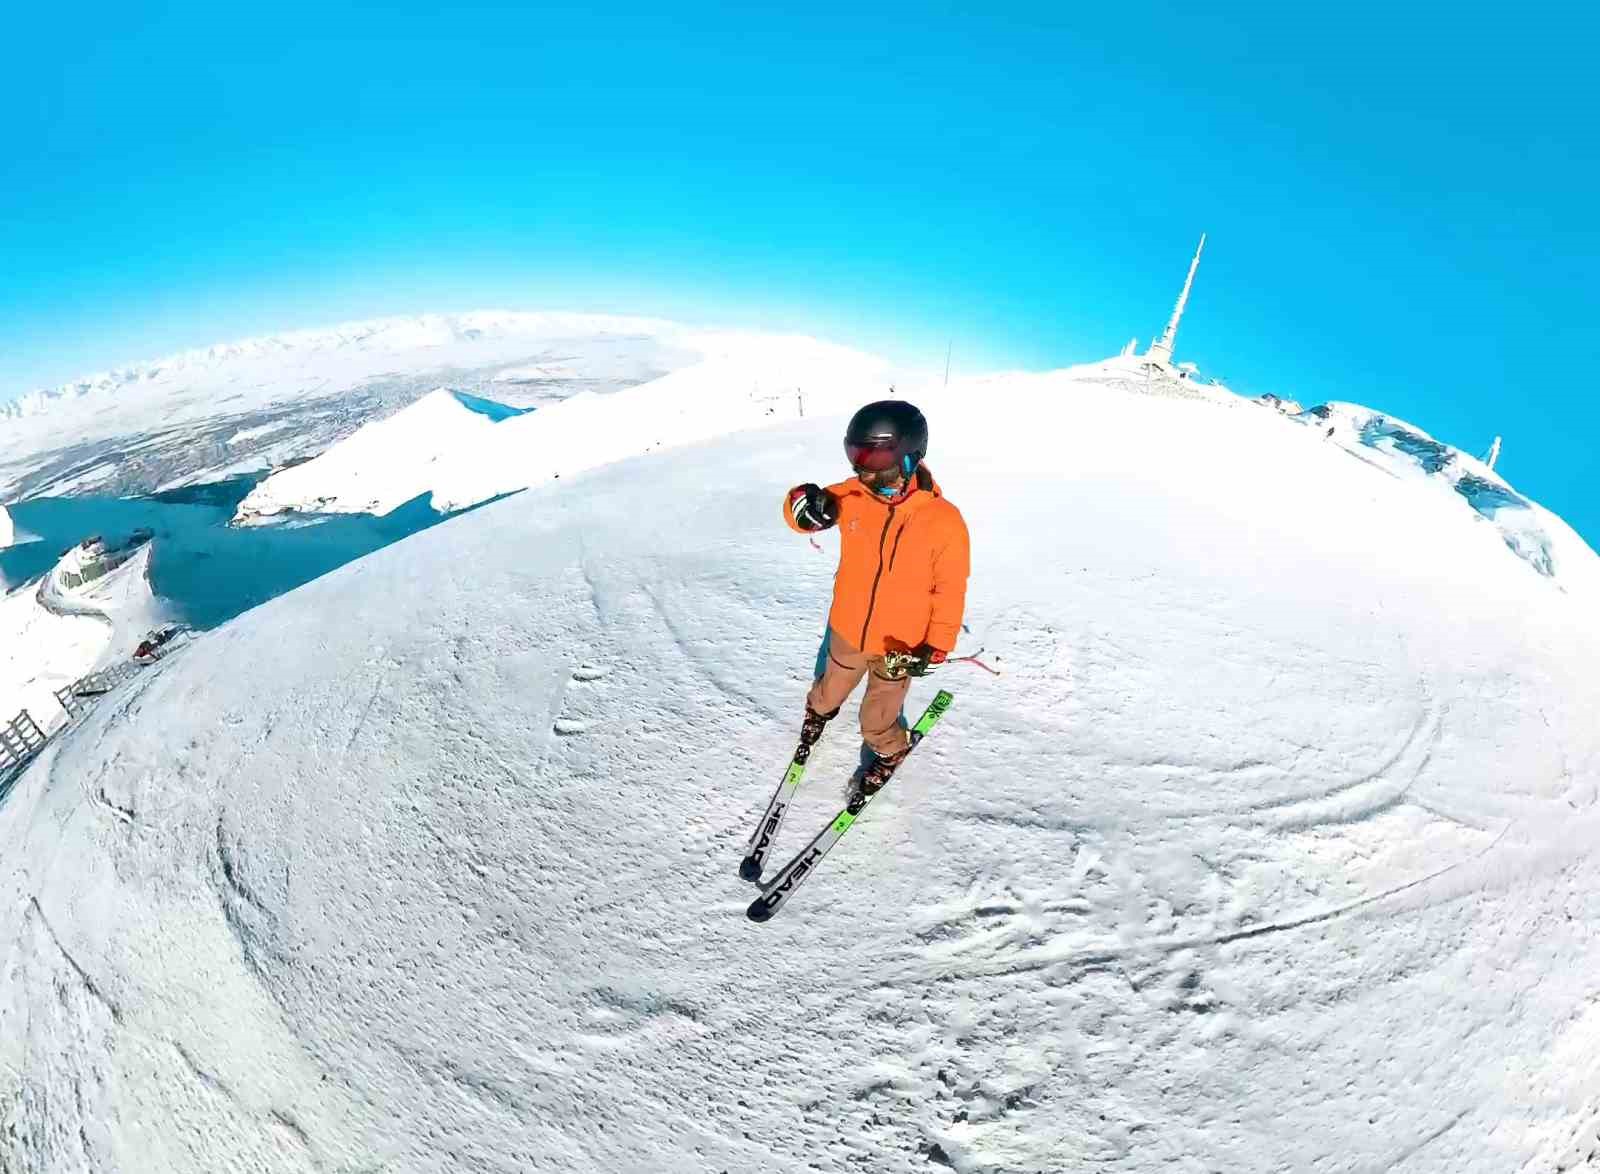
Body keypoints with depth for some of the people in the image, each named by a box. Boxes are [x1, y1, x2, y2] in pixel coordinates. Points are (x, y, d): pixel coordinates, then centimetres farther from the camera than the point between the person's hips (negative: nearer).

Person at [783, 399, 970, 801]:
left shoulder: (944, 521, -22)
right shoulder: (853, 496, -16)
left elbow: (950, 590, -12)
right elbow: (800, 509, -6)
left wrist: (937, 647, -12)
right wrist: (805, 505, -30)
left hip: (900, 646, -3)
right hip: (846, 630, 3)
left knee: (877, 720, 16)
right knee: (830, 692, 30)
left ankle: (889, 752, 51)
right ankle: (818, 711, 65)